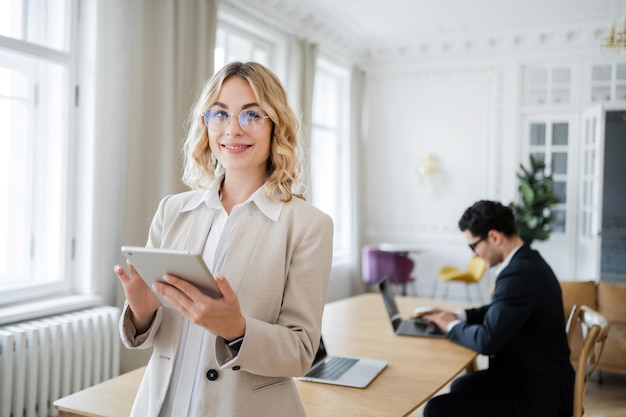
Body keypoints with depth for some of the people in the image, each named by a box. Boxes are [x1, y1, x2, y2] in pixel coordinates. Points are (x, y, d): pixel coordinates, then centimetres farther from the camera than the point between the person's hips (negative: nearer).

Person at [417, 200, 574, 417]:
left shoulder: (519, 273, -26)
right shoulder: (526, 261, 6)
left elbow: (488, 340, -29)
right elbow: (499, 311, 21)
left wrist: (452, 326, -10)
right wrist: (458, 316, 7)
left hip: (538, 392, -10)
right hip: (537, 377, 11)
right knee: (461, 386, 27)